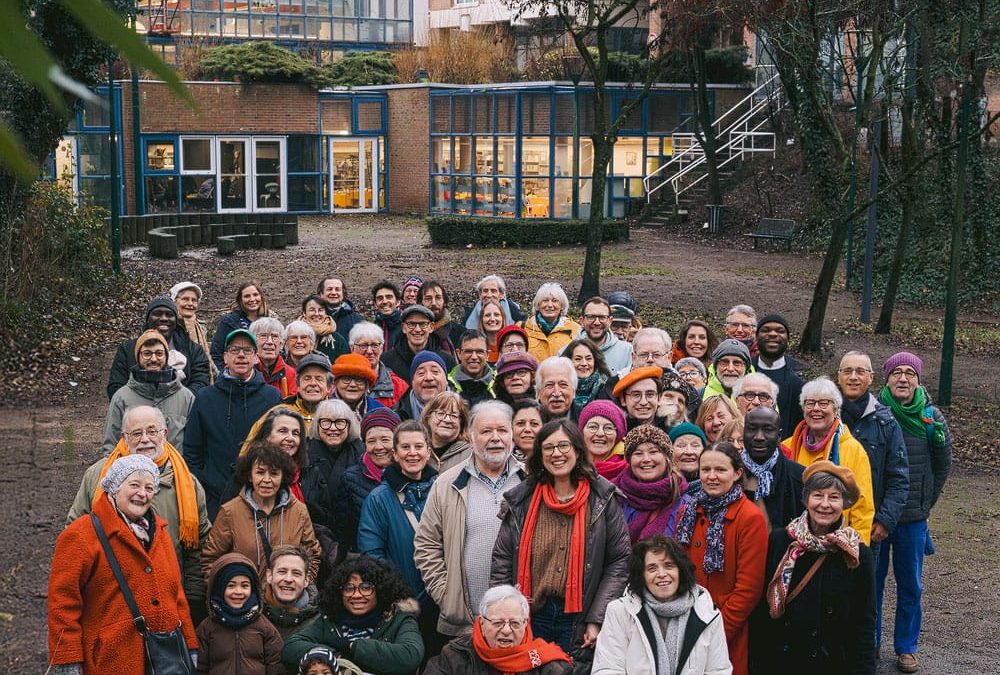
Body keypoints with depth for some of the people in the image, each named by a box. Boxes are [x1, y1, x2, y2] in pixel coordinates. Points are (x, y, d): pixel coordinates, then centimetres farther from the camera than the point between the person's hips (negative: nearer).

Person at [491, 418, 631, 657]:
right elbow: (502, 563, 6)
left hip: (579, 618, -2)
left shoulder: (602, 498, 0)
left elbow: (620, 561, -2)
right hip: (531, 617, 2)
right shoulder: (521, 501, 5)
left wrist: (597, 619, -8)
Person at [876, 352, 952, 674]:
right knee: (871, 581, 8)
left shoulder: (931, 418, -4)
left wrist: (925, 503, 10)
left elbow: (943, 465, 10)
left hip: (913, 518, 1)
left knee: (910, 586, 10)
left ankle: (906, 648, 23)